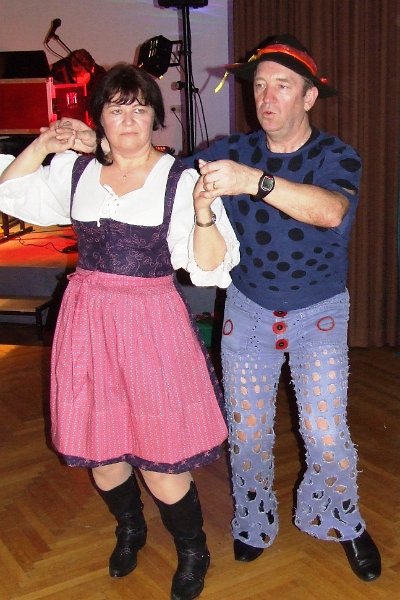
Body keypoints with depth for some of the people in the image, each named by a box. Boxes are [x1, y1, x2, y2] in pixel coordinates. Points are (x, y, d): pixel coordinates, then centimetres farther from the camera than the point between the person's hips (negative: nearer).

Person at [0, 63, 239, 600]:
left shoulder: (181, 180, -5)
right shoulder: (74, 171, 6)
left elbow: (210, 265, -9)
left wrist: (203, 212, -26)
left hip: (151, 324, -4)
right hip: (87, 323, 4)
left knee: (161, 463, -1)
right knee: (98, 453, 16)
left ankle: (193, 552, 29)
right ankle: (129, 530, 48)